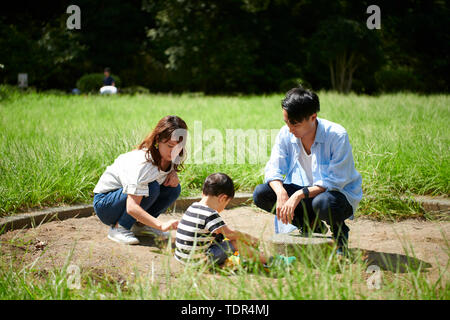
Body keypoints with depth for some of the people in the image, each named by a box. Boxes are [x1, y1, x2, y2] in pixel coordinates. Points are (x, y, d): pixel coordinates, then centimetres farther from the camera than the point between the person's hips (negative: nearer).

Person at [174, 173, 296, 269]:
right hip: (199, 260, -9)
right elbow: (230, 233, -21)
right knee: (236, 242, -6)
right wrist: (249, 238, -7)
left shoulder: (193, 207, 9)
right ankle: (267, 260, 4)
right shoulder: (209, 214, -18)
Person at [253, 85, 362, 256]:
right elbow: (273, 169, -7)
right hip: (305, 192, 5)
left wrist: (300, 194, -36)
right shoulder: (286, 134, -8)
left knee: (323, 203, -41)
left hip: (340, 192, -5)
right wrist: (281, 192, -30)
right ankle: (312, 227, 3)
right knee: (261, 194, -16)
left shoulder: (337, 136, -23)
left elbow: (334, 181, -25)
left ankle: (340, 231, -2)